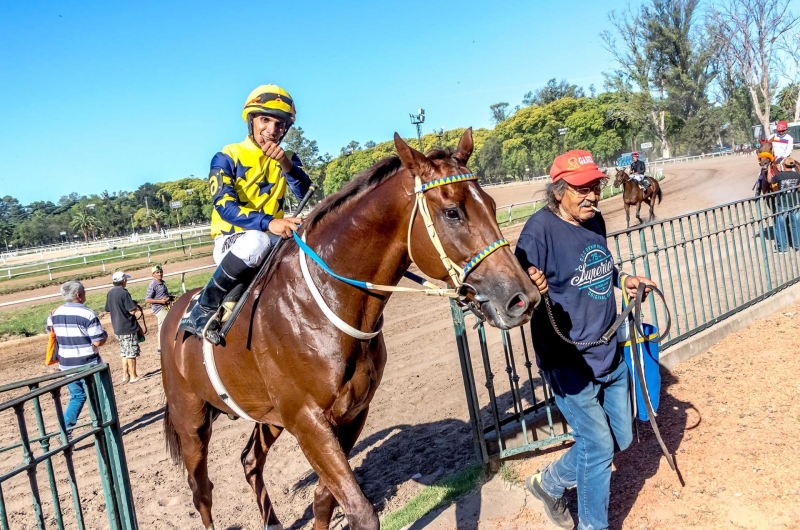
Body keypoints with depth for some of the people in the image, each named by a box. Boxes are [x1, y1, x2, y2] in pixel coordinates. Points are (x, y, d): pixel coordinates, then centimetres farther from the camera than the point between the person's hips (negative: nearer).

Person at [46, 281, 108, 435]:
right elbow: (98, 341, -18)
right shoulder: (87, 314, -17)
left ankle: (65, 429, 11)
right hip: (88, 365, -5)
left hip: (66, 365, 5)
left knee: (77, 396, 20)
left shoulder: (55, 313, 2)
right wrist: (105, 334, 2)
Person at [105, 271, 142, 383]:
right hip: (128, 327, -7)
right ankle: (133, 376, 9)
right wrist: (135, 305, -1)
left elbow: (108, 309, 14)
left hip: (117, 328, 7)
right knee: (131, 353, 3)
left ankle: (125, 375, 21)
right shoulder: (124, 292, -18)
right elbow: (132, 311, -21)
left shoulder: (110, 293, 5)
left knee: (124, 353, 17)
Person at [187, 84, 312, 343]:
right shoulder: (227, 157, -5)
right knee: (257, 241, -39)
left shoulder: (287, 158, 11)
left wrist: (287, 165, -22)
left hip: (273, 239, 5)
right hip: (231, 241, -5)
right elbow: (224, 206, -20)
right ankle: (203, 309, -22)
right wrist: (268, 222, -36)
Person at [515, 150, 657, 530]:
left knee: (620, 439, 19)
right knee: (598, 445, 2)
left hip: (610, 352, 8)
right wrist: (533, 290, -41)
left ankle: (550, 483, 39)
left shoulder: (595, 221, 3)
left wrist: (624, 279, 4)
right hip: (569, 362, -8)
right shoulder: (540, 229, -20)